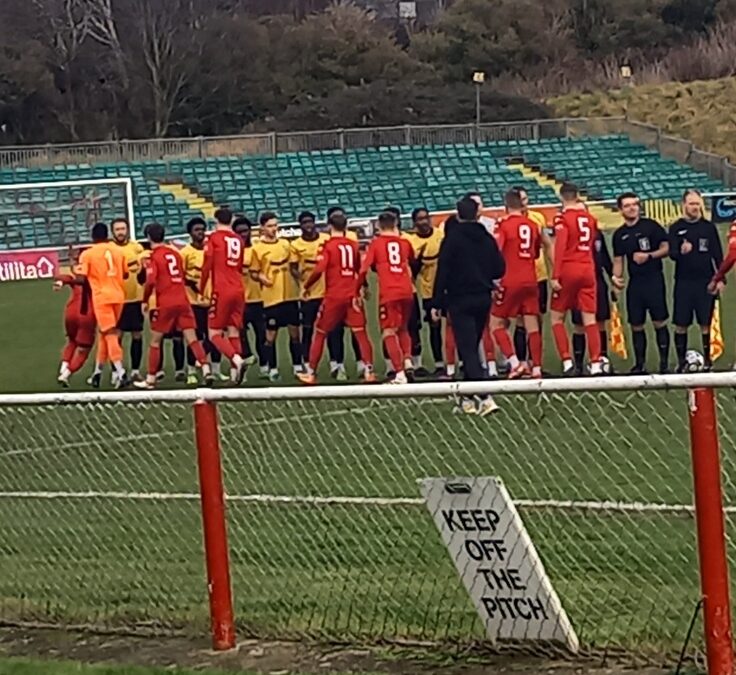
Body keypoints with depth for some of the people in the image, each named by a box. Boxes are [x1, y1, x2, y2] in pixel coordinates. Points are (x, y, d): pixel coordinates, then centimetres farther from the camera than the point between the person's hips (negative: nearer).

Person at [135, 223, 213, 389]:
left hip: (165, 304, -4)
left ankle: (150, 380, 13)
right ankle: (206, 369, -18)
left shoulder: (154, 257, -5)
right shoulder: (175, 253, 13)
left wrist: (145, 301, -4)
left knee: (155, 341, 8)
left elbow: (150, 282, -15)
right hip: (183, 301, 4)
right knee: (192, 338, 0)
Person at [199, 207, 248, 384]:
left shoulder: (214, 238, -2)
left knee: (214, 333, -1)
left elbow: (207, 266, -7)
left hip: (221, 292, -5)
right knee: (234, 333, 8)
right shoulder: (238, 240, 12)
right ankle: (235, 372, 1)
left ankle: (237, 360, -22)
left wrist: (201, 290, 1)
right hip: (239, 291, 5)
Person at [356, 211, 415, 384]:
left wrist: (358, 290, 8)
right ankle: (407, 360, 3)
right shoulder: (404, 242, 13)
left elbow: (364, 268, -3)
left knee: (389, 332, 0)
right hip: (406, 292, 4)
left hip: (388, 293, -4)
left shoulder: (376, 243, 4)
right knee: (403, 329, 23)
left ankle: (399, 373, -11)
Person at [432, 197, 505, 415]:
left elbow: (443, 272, -11)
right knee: (472, 347, 17)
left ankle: (485, 397, -22)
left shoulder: (452, 239, -9)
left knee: (467, 349, -8)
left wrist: (437, 303, -7)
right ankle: (470, 397, 22)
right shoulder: (487, 238, 5)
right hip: (483, 299, 5)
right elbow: (499, 270, 6)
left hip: (460, 301, -5)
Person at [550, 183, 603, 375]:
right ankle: (596, 364, -3)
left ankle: (567, 361, -4)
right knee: (590, 320, 3)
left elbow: (560, 248, -15)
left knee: (556, 318, 7)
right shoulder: (590, 218, 10)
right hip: (588, 270, 4)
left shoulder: (562, 218, -7)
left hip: (568, 271, -4)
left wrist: (555, 276, -16)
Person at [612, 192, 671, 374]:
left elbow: (666, 248, -2)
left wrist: (649, 255, -15)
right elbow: (618, 260, 13)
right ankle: (640, 364, 14)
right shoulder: (619, 234, 10)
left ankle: (664, 362, 3)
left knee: (659, 323, -4)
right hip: (634, 283, 4)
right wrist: (616, 277, -4)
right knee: (636, 326, 6)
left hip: (654, 279, -4)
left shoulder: (650, 226, -2)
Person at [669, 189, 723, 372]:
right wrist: (681, 251, -29)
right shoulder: (676, 228, 2)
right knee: (681, 325, 1)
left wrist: (720, 279, -1)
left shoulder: (709, 227, 5)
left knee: (705, 323, 3)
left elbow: (718, 255, 6)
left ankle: (707, 359, 13)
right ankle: (681, 362, 10)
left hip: (706, 282, 0)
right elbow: (672, 254, -7)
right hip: (683, 283, 0)